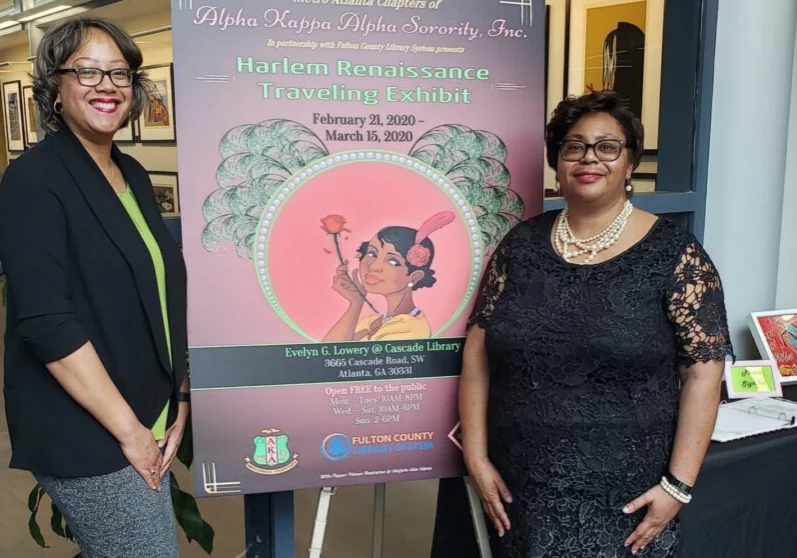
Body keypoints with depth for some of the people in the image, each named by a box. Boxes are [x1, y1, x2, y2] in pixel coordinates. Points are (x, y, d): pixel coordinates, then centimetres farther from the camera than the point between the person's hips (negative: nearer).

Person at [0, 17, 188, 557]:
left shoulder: (133, 174, 9)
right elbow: (47, 324, -20)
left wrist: (179, 396, 7)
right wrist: (128, 430, -17)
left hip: (151, 424, 7)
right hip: (85, 438, -7)